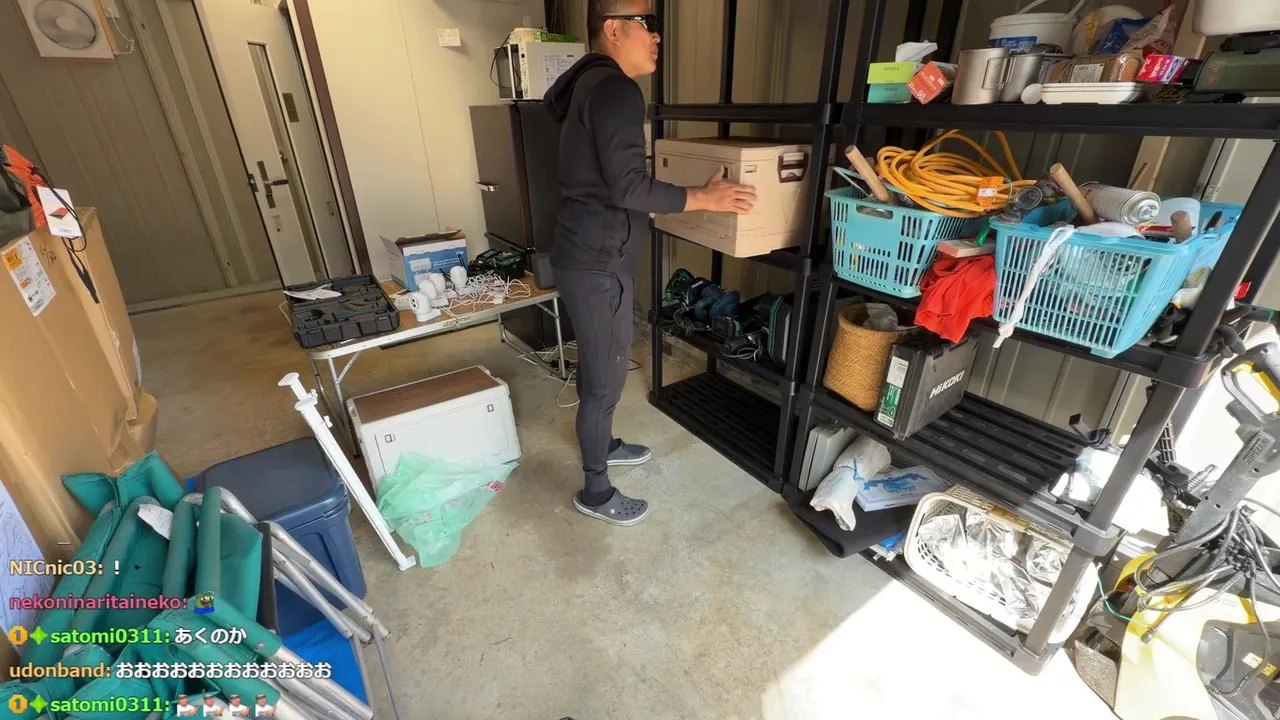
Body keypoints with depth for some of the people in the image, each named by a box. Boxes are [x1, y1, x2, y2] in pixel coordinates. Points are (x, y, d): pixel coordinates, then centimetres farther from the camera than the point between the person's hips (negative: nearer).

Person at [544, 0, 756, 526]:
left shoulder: (591, 82, 17)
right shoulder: (615, 89, -16)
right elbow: (628, 188, -23)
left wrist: (688, 192, 28)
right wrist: (705, 198, -14)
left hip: (590, 255, 10)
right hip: (597, 264, -10)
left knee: (599, 370, 22)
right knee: (604, 380, 1)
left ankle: (602, 445, 43)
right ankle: (595, 492, 19)